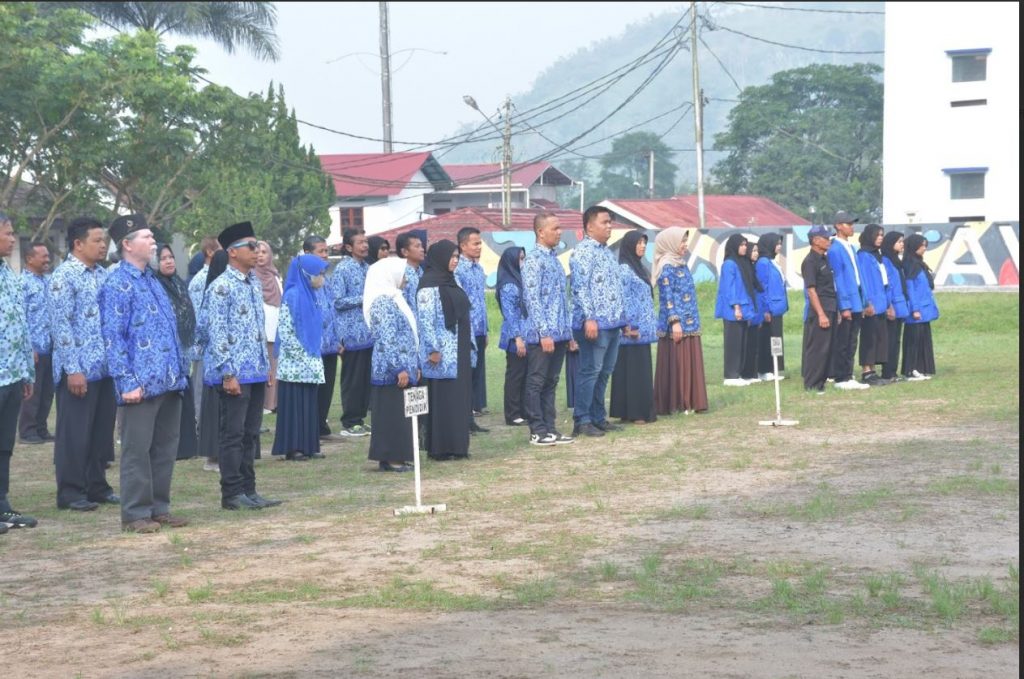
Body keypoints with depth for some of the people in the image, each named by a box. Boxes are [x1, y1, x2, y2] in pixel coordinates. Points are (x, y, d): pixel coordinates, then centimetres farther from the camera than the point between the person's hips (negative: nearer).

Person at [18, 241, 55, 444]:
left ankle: (41, 429, 20)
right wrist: (29, 347, -17)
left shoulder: (49, 281, 12)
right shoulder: (23, 283, -9)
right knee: (32, 392, -1)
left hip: (50, 347, 7)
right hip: (35, 348, -7)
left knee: (47, 391, 11)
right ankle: (27, 431, 7)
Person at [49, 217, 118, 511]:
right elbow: (61, 325, -15)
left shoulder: (102, 275, 12)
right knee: (74, 432, 0)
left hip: (104, 367, 7)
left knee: (102, 431, 12)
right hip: (79, 370, -7)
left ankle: (97, 486, 21)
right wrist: (73, 369, -18)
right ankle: (70, 492, 7)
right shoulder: (64, 276, -10)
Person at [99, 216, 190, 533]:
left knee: (165, 448, 11)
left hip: (169, 381, 8)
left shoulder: (152, 281, 16)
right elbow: (113, 337, -14)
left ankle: (159, 507, 19)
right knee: (137, 450, -1)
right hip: (141, 384, -8)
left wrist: (181, 371, 16)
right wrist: (127, 383, -18)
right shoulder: (117, 284, -9)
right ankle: (135, 513, 4)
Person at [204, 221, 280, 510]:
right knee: (233, 434, -2)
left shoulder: (255, 284, 13)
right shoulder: (222, 287, -11)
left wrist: (266, 364, 16)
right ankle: (232, 494, 4)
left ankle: (248, 490, 17)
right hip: (235, 373, -8)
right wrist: (228, 373, -18)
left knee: (250, 434, 11)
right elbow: (216, 333, -15)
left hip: (256, 371, 8)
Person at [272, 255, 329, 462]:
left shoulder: (310, 296, 12)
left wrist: (314, 357, 11)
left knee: (309, 404, 8)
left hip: (309, 365, 8)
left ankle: (307, 446, 12)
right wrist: (304, 356, -14)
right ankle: (292, 448, 0)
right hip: (294, 364, -8)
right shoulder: (292, 296, -13)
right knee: (293, 404, -3)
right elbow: (285, 331, -15)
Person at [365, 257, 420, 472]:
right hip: (391, 370, -10)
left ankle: (395, 457, 15)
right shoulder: (383, 301, -14)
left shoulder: (393, 298, 16)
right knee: (392, 414, -5)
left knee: (401, 414, 11)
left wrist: (414, 366, 20)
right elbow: (387, 339, -20)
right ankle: (391, 458, -1)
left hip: (403, 368, 10)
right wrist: (400, 368, -22)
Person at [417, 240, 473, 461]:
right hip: (442, 353, -9)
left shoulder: (451, 282, 16)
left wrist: (469, 344, 17)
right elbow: (425, 319, -17)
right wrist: (432, 349, -21)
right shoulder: (429, 285, -11)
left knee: (461, 398, 9)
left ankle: (458, 446, 14)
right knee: (442, 399, -6)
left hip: (459, 352, 9)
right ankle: (441, 448, -2)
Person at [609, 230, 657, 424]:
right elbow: (622, 300, -17)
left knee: (642, 370, 10)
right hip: (633, 331, -9)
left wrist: (652, 326, 17)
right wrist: (628, 327, -20)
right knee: (632, 369, -6)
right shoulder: (623, 270, -11)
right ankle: (633, 413, -4)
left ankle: (643, 411, 13)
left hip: (643, 330, 9)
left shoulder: (640, 269, 17)